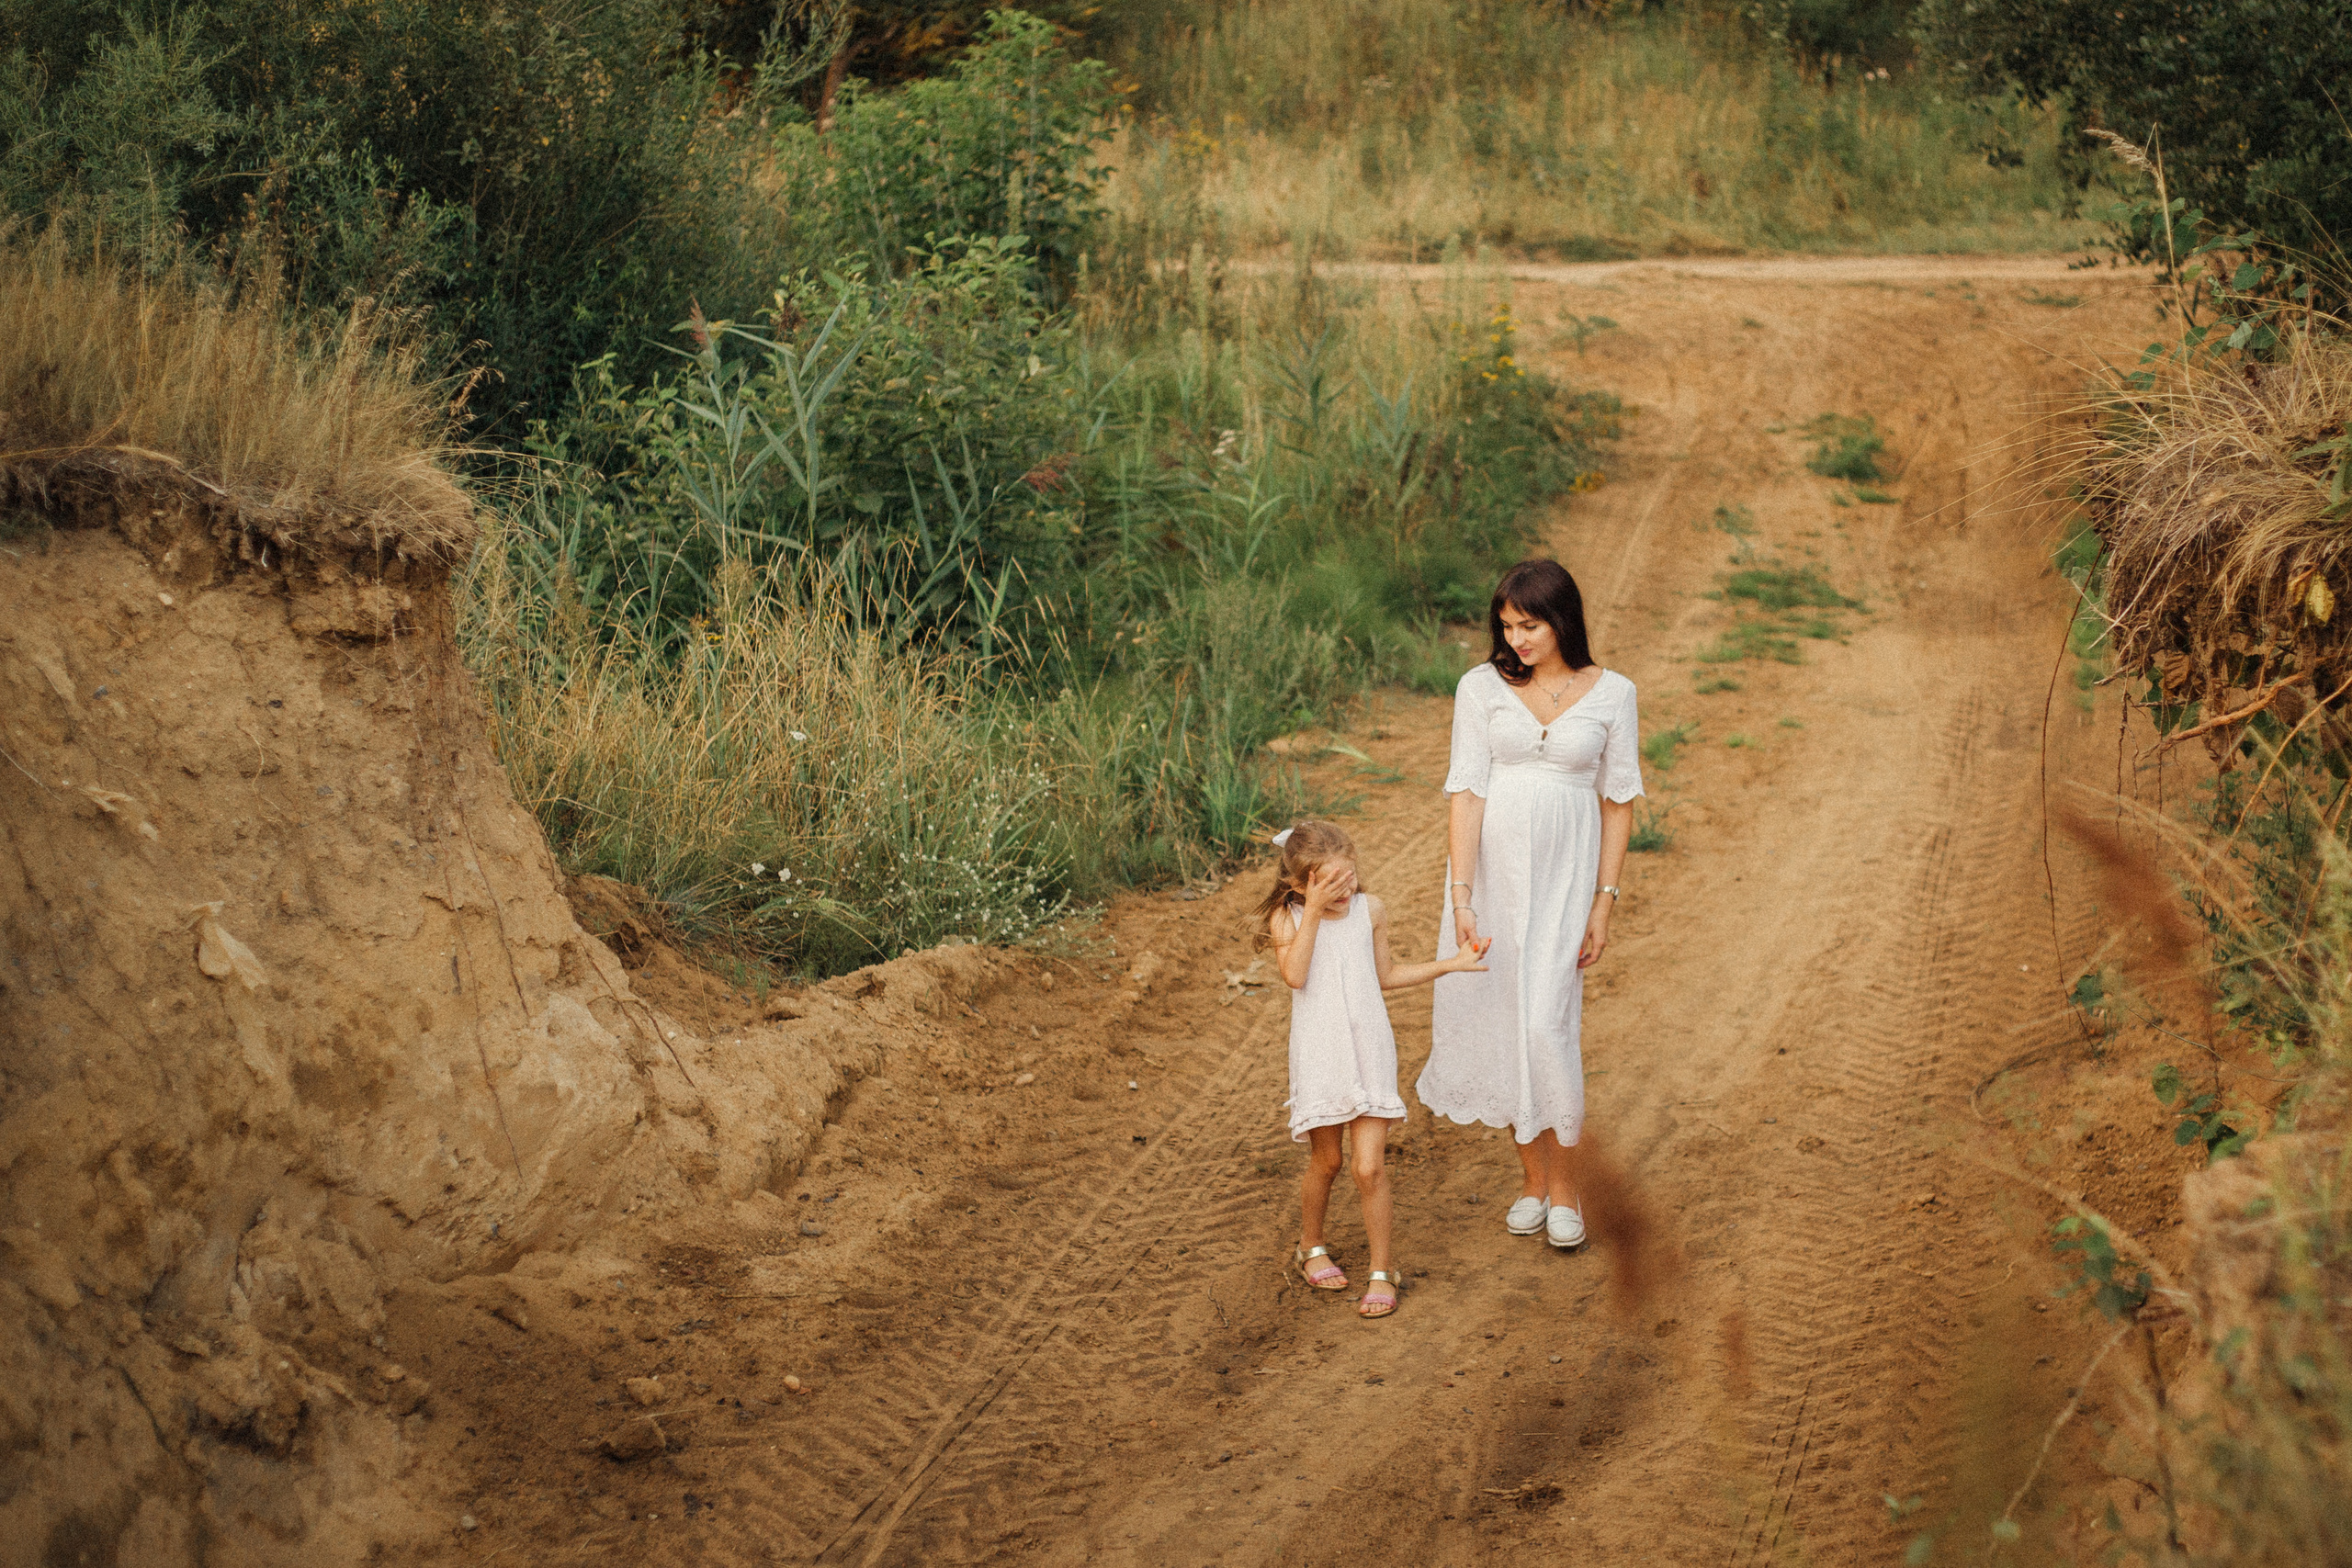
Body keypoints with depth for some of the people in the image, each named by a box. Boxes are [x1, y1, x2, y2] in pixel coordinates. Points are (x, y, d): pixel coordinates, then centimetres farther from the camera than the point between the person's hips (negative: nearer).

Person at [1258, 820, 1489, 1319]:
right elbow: (1296, 975, -25)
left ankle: (1382, 1272, 7)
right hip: (1319, 1057, -1)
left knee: (1370, 1167, -5)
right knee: (1325, 1162, 14)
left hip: (1370, 1053, 1)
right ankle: (1311, 1246, 40)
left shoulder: (1370, 910, 1)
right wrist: (1314, 910, -27)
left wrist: (1448, 964, 12)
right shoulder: (1287, 918, -8)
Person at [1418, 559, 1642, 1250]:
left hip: (1563, 875, -1)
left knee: (1546, 1025, -9)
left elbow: (1619, 802, 3)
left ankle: (1564, 1186, 9)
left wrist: (1604, 902, -2)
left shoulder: (1612, 694, -2)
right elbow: (1466, 792, -9)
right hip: (1489, 868, 1)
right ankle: (1531, 1178, 24)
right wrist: (1461, 899, -17)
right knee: (1499, 1022, 7)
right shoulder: (1482, 687, -3)